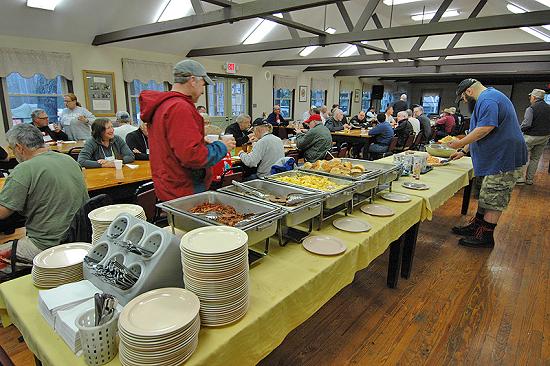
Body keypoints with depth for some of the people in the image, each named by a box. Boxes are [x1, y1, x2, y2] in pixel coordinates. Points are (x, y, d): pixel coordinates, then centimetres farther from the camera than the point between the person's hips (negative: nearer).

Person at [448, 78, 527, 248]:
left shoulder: (487, 99, -16)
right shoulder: (489, 97, 21)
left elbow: (485, 128, -28)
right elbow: (477, 132, 25)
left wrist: (461, 143, -17)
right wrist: (463, 151, 24)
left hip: (504, 159, -11)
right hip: (497, 158, 11)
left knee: (493, 200, -4)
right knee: (487, 196, 17)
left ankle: (486, 237, 4)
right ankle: (476, 226, 27)